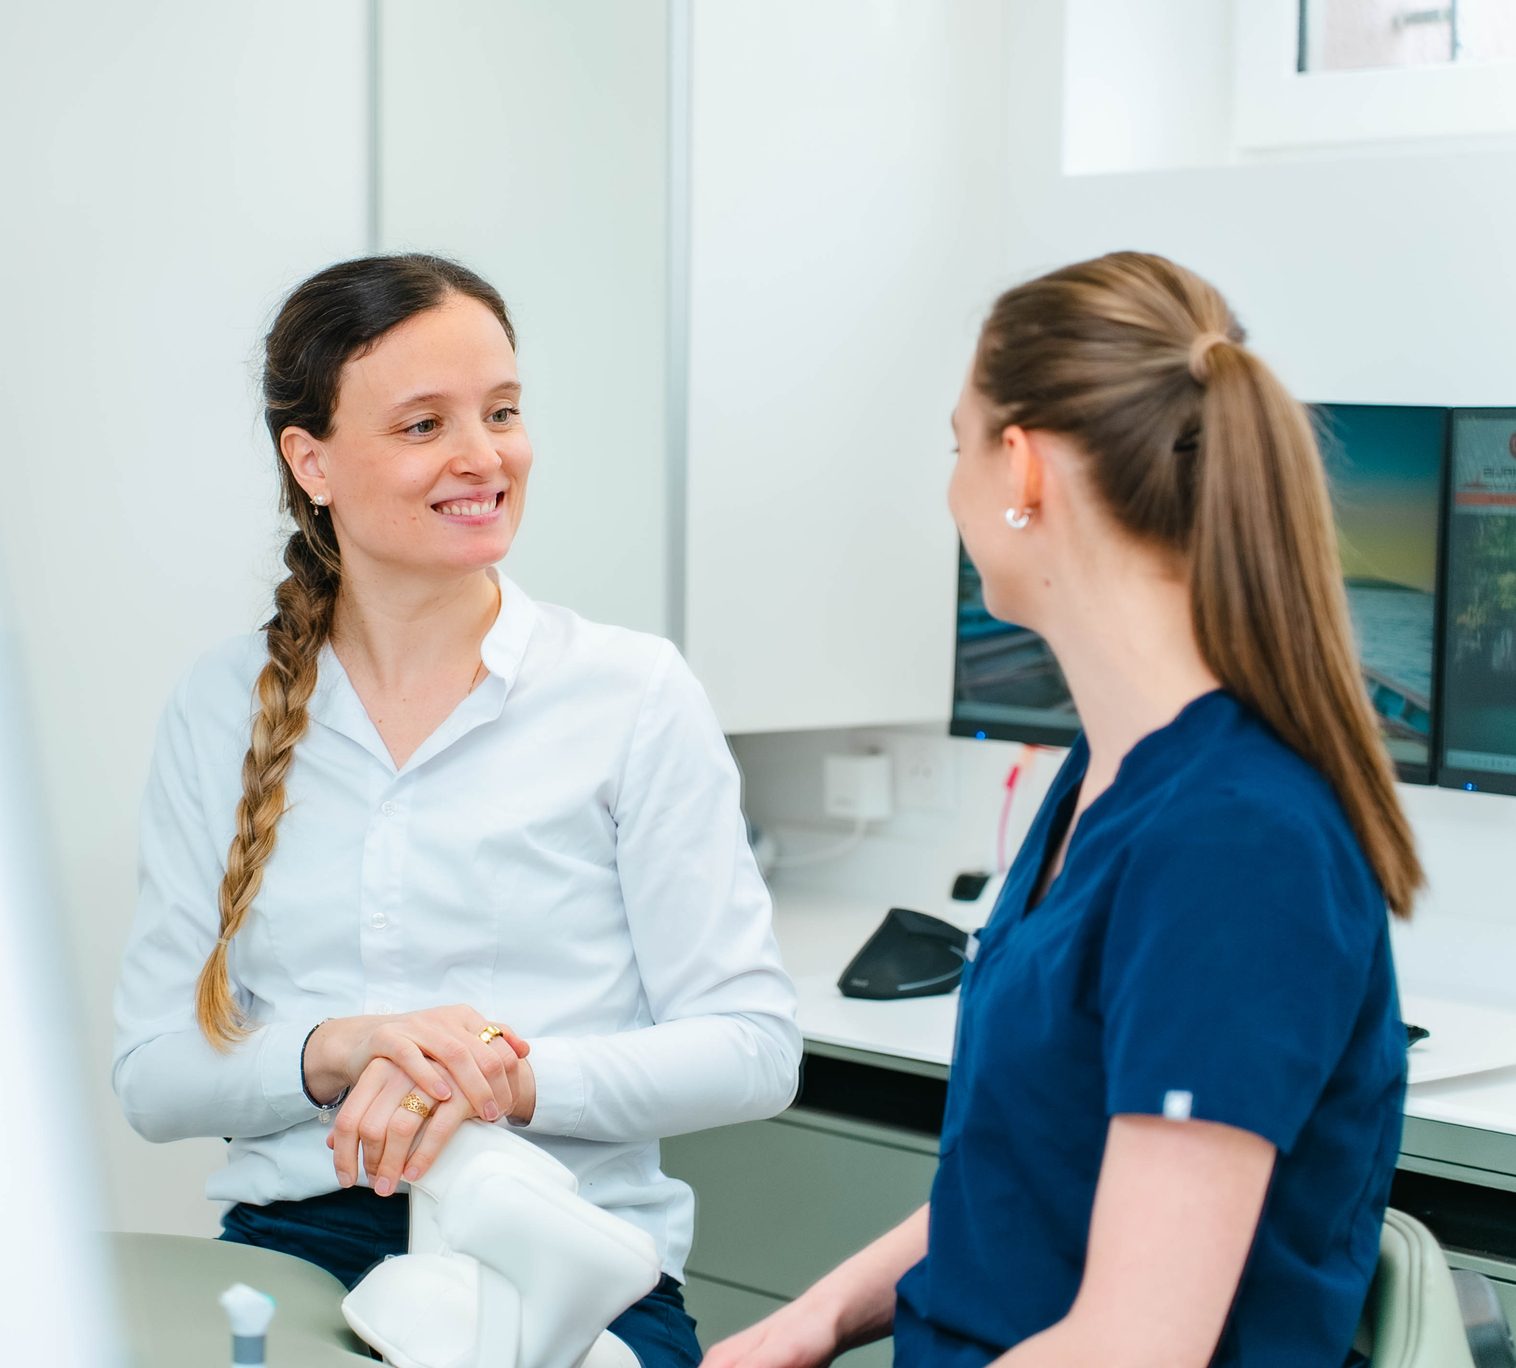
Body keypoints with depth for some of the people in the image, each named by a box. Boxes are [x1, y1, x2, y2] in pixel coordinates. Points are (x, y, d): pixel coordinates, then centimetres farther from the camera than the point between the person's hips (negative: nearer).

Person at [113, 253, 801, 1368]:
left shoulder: (632, 693, 2)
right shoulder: (222, 711, 10)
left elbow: (754, 1046, -2)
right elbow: (151, 1077, 7)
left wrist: (508, 1083, -17)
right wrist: (337, 1054, -13)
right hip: (293, 1244, 1)